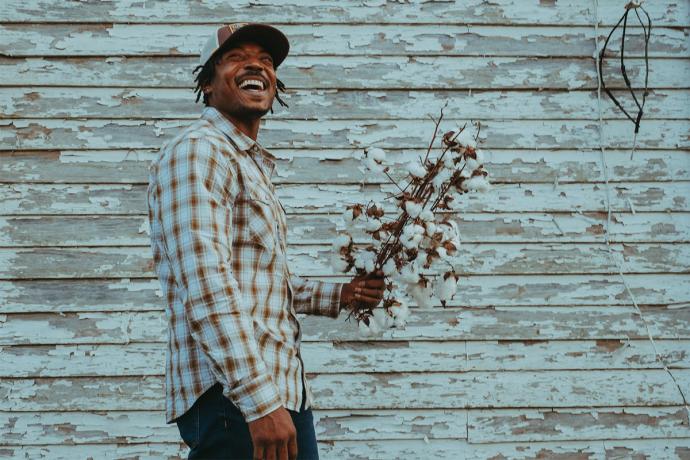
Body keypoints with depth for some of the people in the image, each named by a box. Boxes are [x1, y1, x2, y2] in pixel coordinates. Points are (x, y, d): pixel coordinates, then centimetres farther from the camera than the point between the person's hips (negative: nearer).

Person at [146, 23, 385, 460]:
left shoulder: (253, 165, 21)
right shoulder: (198, 151, -10)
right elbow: (206, 288, -21)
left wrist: (337, 295, 18)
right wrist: (261, 402, -26)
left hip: (283, 390, 9)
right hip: (235, 398, -9)